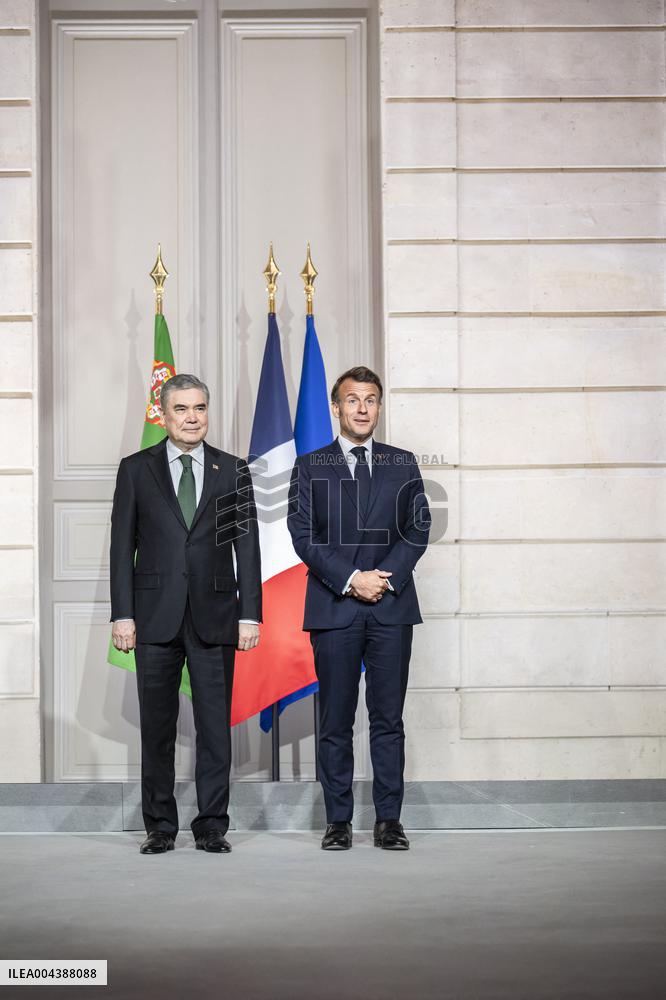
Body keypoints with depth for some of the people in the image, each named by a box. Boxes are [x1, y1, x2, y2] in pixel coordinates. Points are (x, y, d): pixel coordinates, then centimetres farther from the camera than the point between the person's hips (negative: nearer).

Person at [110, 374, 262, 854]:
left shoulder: (233, 471, 7)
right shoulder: (136, 469, 6)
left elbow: (247, 547, 6)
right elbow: (122, 546, 4)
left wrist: (250, 614, -1)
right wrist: (122, 614, -4)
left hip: (214, 616, 0)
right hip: (156, 616, 0)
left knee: (216, 726, 1)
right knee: (157, 728, 5)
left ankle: (212, 826, 10)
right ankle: (160, 827, 15)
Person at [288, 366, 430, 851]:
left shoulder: (403, 464, 12)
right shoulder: (310, 466, 8)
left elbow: (418, 528, 5)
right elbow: (304, 535, -1)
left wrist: (386, 577, -9)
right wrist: (351, 579, -11)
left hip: (392, 607, 1)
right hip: (334, 608, -1)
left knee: (389, 719, 2)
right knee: (336, 721, 2)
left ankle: (389, 820, 7)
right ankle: (339, 821, 8)